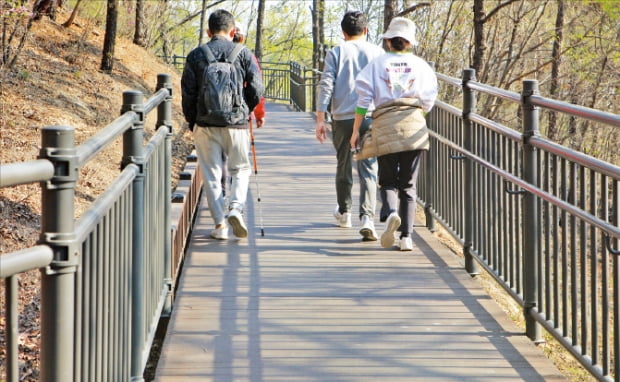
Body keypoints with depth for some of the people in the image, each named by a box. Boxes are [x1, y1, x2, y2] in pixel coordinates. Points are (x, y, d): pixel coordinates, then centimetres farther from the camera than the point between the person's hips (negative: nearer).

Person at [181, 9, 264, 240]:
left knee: (211, 175, 8)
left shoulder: (196, 56, 1)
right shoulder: (243, 54, -1)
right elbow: (256, 90, -2)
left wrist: (192, 122, 13)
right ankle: (236, 208, -7)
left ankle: (220, 225, 5)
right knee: (240, 169, 16)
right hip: (237, 125, 0)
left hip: (205, 125, 0)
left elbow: (187, 93, 1)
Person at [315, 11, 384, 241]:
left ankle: (343, 213, 35)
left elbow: (326, 86, -3)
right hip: (371, 118, 0)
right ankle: (367, 218, -20)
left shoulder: (336, 53, 4)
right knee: (368, 170, -4)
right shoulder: (377, 53, 6)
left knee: (343, 167, 19)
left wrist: (320, 119, -1)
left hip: (343, 118, 1)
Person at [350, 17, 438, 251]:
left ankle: (392, 212, -24)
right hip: (414, 125, 1)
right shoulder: (420, 65, 9)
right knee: (408, 183, 7)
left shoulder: (377, 64, 8)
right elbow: (428, 101, 8)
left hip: (384, 125, -1)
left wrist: (356, 130, 7)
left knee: (388, 180, 8)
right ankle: (406, 236, -1)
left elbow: (364, 99, 2)